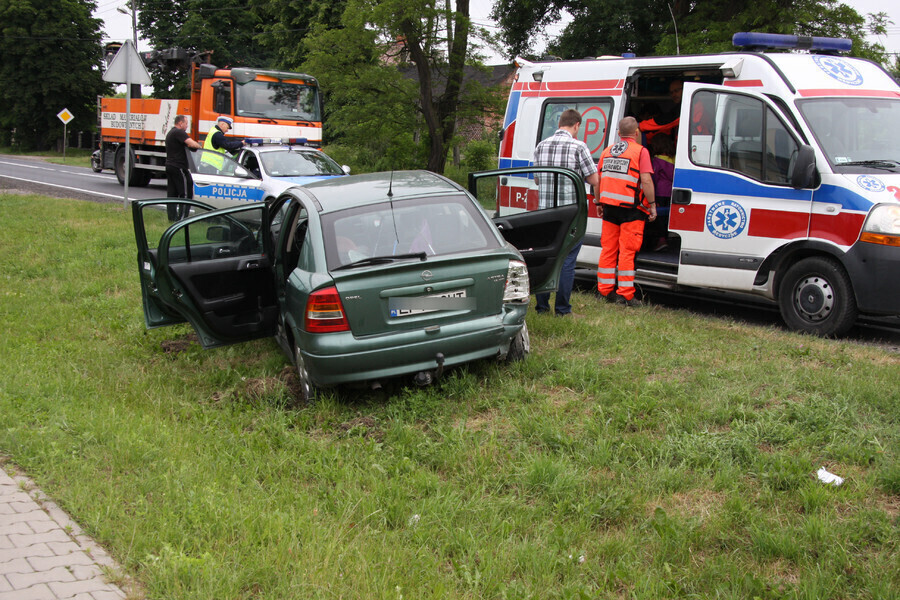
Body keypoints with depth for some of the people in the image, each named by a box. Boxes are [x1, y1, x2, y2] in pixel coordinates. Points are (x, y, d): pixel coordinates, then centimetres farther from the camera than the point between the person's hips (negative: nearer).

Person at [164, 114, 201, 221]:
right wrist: (199, 146, -6)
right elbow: (192, 144, -24)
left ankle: (172, 216, 10)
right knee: (186, 192, -5)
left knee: (172, 193, 9)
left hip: (169, 165, 10)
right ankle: (182, 217, -8)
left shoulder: (170, 133, 20)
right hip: (178, 167, -10)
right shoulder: (179, 132, -13)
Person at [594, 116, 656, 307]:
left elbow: (597, 179, 15)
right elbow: (646, 180, -13)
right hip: (631, 208, -5)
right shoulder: (640, 151, -6)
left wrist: (599, 202, 23)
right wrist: (652, 204, -6)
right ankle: (625, 294, -1)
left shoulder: (607, 151, 12)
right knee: (627, 251, -3)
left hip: (609, 206, 5)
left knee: (608, 249, 11)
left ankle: (605, 290, 16)